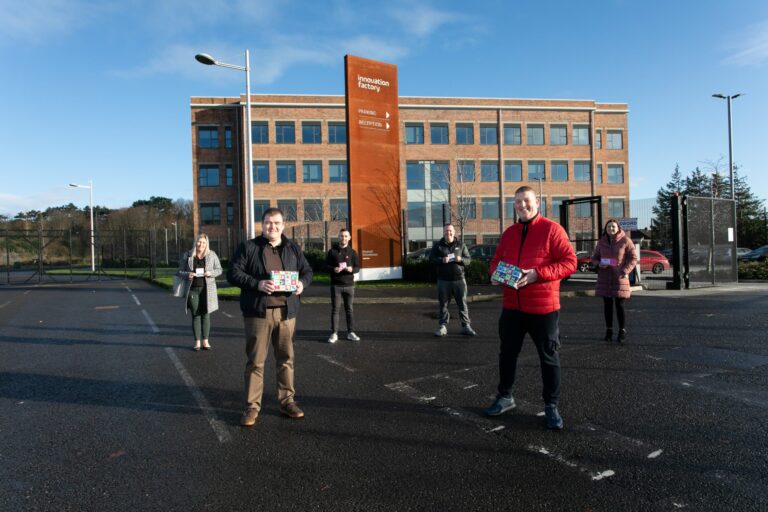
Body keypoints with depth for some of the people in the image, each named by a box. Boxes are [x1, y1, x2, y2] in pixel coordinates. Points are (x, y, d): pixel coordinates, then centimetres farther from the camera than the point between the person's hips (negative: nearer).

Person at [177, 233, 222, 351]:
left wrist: (211, 273, -13)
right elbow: (179, 271, 7)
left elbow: (219, 270, 7)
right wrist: (187, 275, -14)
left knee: (206, 315, 2)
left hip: (207, 289, 0)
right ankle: (197, 342, 10)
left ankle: (205, 341, 9)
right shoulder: (187, 256, 4)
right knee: (195, 315, 3)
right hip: (192, 290, 0)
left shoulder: (212, 255, 3)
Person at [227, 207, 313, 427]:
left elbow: (307, 270, 18)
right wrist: (257, 284, -18)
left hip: (286, 311, 3)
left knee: (286, 358, 11)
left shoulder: (293, 249, 12)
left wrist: (302, 283, -5)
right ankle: (252, 407, 13)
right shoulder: (248, 247, 1)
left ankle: (287, 401, 24)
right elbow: (233, 273, -4)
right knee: (255, 361, 2)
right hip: (258, 312, -3)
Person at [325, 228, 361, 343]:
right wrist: (333, 269, -17)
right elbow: (326, 266, 3)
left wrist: (352, 269, -15)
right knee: (335, 309, 0)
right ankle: (334, 334, 5)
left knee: (349, 309, 7)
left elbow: (358, 267, 7)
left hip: (349, 285, 2)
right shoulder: (332, 251, 4)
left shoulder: (352, 252, 7)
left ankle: (351, 332, 15)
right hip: (336, 285, -1)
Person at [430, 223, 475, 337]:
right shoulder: (437, 245, 7)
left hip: (459, 279, 1)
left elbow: (468, 260, 8)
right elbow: (431, 258, 1)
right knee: (443, 304, 4)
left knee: (462, 304, 3)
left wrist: (461, 259, -14)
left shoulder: (461, 245, 10)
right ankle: (443, 326, 12)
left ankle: (466, 325, 11)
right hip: (443, 280, 0)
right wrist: (442, 260, -17)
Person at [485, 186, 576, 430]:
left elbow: (570, 262, -13)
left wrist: (538, 274, -23)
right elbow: (496, 260, 18)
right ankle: (505, 397, 31)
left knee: (548, 357, 7)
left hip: (543, 307, -5)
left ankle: (551, 406, 21)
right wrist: (496, 273, -6)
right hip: (512, 306, 5)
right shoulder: (509, 232, 10)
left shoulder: (552, 229, -7)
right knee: (507, 352, 14)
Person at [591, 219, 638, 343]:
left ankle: (622, 330, 12)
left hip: (619, 277, -3)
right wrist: (598, 264, -7)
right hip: (605, 277, 3)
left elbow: (633, 258, -2)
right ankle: (609, 330, 18)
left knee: (619, 305, -1)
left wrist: (626, 271, -14)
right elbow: (594, 257, 15)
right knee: (607, 304, 8)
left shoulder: (625, 241, -3)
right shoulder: (602, 242, 6)